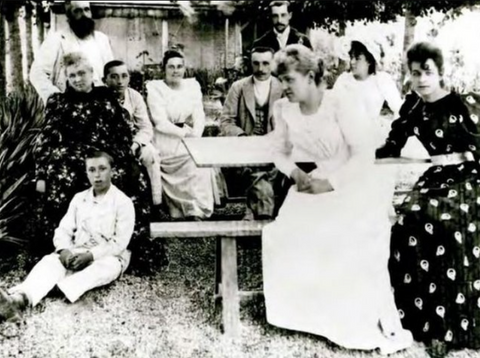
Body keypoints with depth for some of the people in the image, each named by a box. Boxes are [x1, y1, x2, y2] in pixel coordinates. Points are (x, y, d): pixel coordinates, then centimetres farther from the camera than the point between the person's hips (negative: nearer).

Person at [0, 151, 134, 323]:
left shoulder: (123, 202, -5)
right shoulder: (79, 198, 10)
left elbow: (120, 243, -12)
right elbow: (63, 230, 6)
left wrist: (90, 255, -22)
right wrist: (65, 250, -16)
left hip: (109, 257, -3)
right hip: (77, 254, 3)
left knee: (105, 267, -39)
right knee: (50, 260, -28)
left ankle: (59, 291, -60)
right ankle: (18, 299, -55)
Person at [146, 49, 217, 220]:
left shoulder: (192, 85, 9)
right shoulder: (155, 88, -4)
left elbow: (199, 116, 1)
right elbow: (160, 122, -12)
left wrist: (195, 135, -17)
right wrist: (185, 132, -21)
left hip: (189, 142, 4)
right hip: (166, 144, -4)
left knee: (202, 165, -21)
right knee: (196, 169, -22)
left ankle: (198, 211, -10)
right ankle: (193, 210, -7)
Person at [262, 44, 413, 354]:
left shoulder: (343, 106, -13)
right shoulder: (284, 109, 3)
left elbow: (364, 156, -17)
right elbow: (282, 153, 10)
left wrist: (330, 184, -25)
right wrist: (297, 174, -11)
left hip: (357, 185, -5)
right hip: (318, 185, 5)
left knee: (353, 243, -26)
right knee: (286, 233, -17)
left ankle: (386, 327, -8)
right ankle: (307, 312, 3)